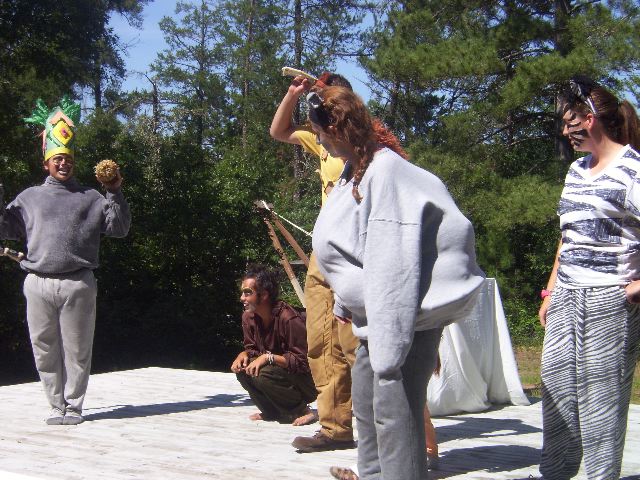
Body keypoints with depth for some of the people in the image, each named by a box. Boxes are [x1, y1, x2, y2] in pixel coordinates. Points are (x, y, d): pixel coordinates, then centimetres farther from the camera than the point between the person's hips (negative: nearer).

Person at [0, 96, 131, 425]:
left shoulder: (90, 198, 12)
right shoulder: (30, 197, 16)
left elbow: (119, 228, 6)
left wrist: (115, 194, -4)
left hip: (77, 284, -1)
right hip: (38, 283, 2)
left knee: (77, 351, 1)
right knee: (45, 350, 5)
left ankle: (73, 405, 11)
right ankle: (56, 405, 17)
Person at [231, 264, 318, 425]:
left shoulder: (289, 319, -26)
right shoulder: (248, 317, -3)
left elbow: (302, 361, -24)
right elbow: (251, 347, 9)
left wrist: (268, 357, -31)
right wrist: (244, 354, -15)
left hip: (306, 382, -7)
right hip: (278, 372, 8)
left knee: (262, 374, -30)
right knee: (242, 368, -13)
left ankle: (302, 411, -9)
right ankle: (272, 412, 5)